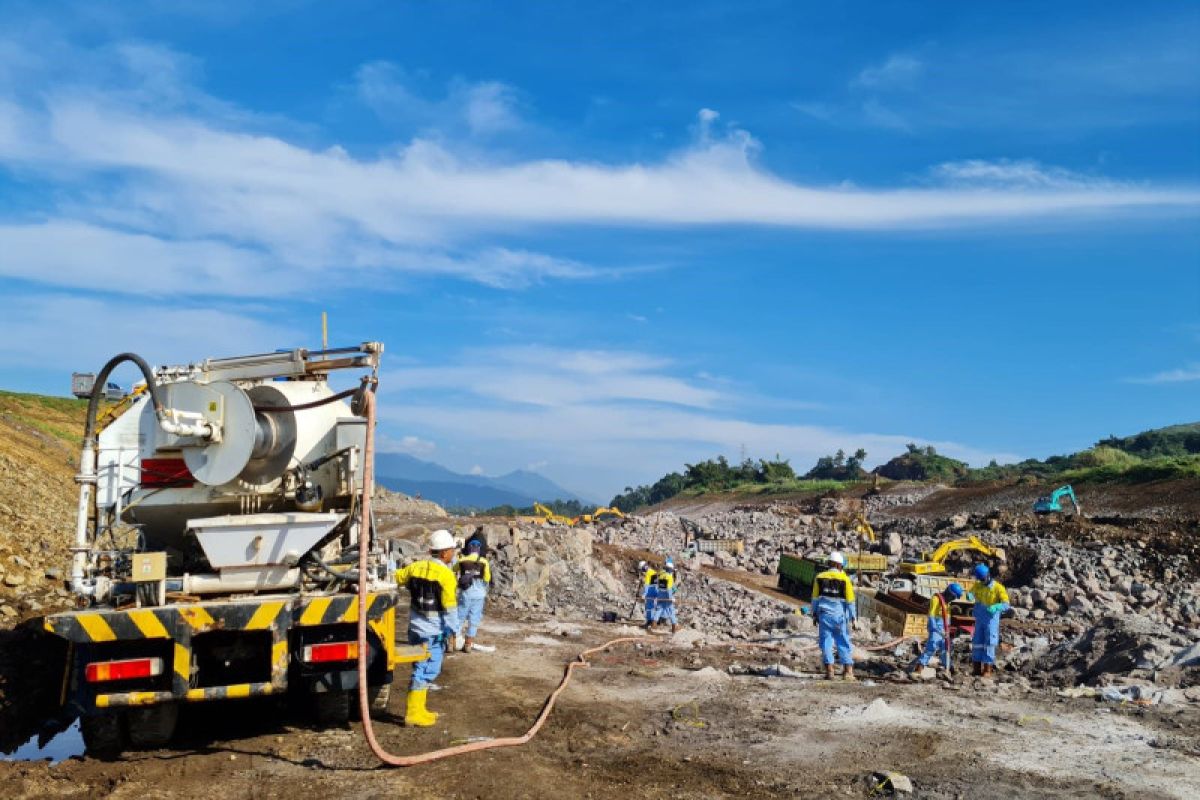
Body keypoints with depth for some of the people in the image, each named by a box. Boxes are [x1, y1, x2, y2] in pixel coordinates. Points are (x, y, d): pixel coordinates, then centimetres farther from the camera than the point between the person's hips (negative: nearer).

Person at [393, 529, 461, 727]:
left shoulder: (416, 567, 3)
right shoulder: (445, 574, -16)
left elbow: (396, 578, 15)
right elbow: (449, 606, -17)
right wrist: (453, 630, -10)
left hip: (416, 626, 7)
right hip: (434, 630, -7)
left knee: (422, 668, 17)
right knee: (425, 671, 0)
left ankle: (419, 709, 25)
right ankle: (414, 713, 2)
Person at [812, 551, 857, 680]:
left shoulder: (820, 577, 2)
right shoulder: (845, 579, -4)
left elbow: (815, 597, 7)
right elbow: (850, 600, -2)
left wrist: (815, 613, 17)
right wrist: (852, 616, 8)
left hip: (824, 613, 1)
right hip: (839, 614, -1)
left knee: (826, 642, 5)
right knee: (844, 643, 8)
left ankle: (829, 670, 2)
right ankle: (848, 670, 8)